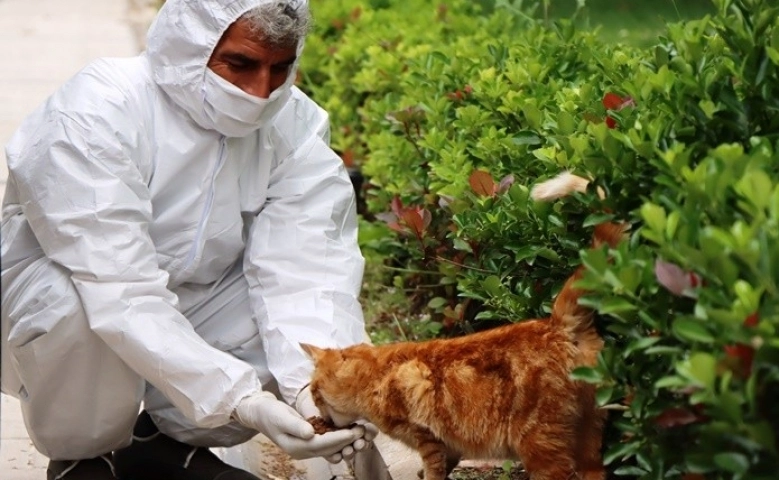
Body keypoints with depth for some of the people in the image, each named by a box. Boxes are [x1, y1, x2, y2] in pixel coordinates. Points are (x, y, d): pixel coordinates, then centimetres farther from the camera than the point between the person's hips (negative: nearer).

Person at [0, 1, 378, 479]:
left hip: (187, 316, 5)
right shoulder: (94, 115, -28)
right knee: (80, 312, -37)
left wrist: (317, 383, -41)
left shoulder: (297, 125, -13)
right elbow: (121, 297, -37)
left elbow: (302, 272, -22)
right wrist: (239, 399, -45)